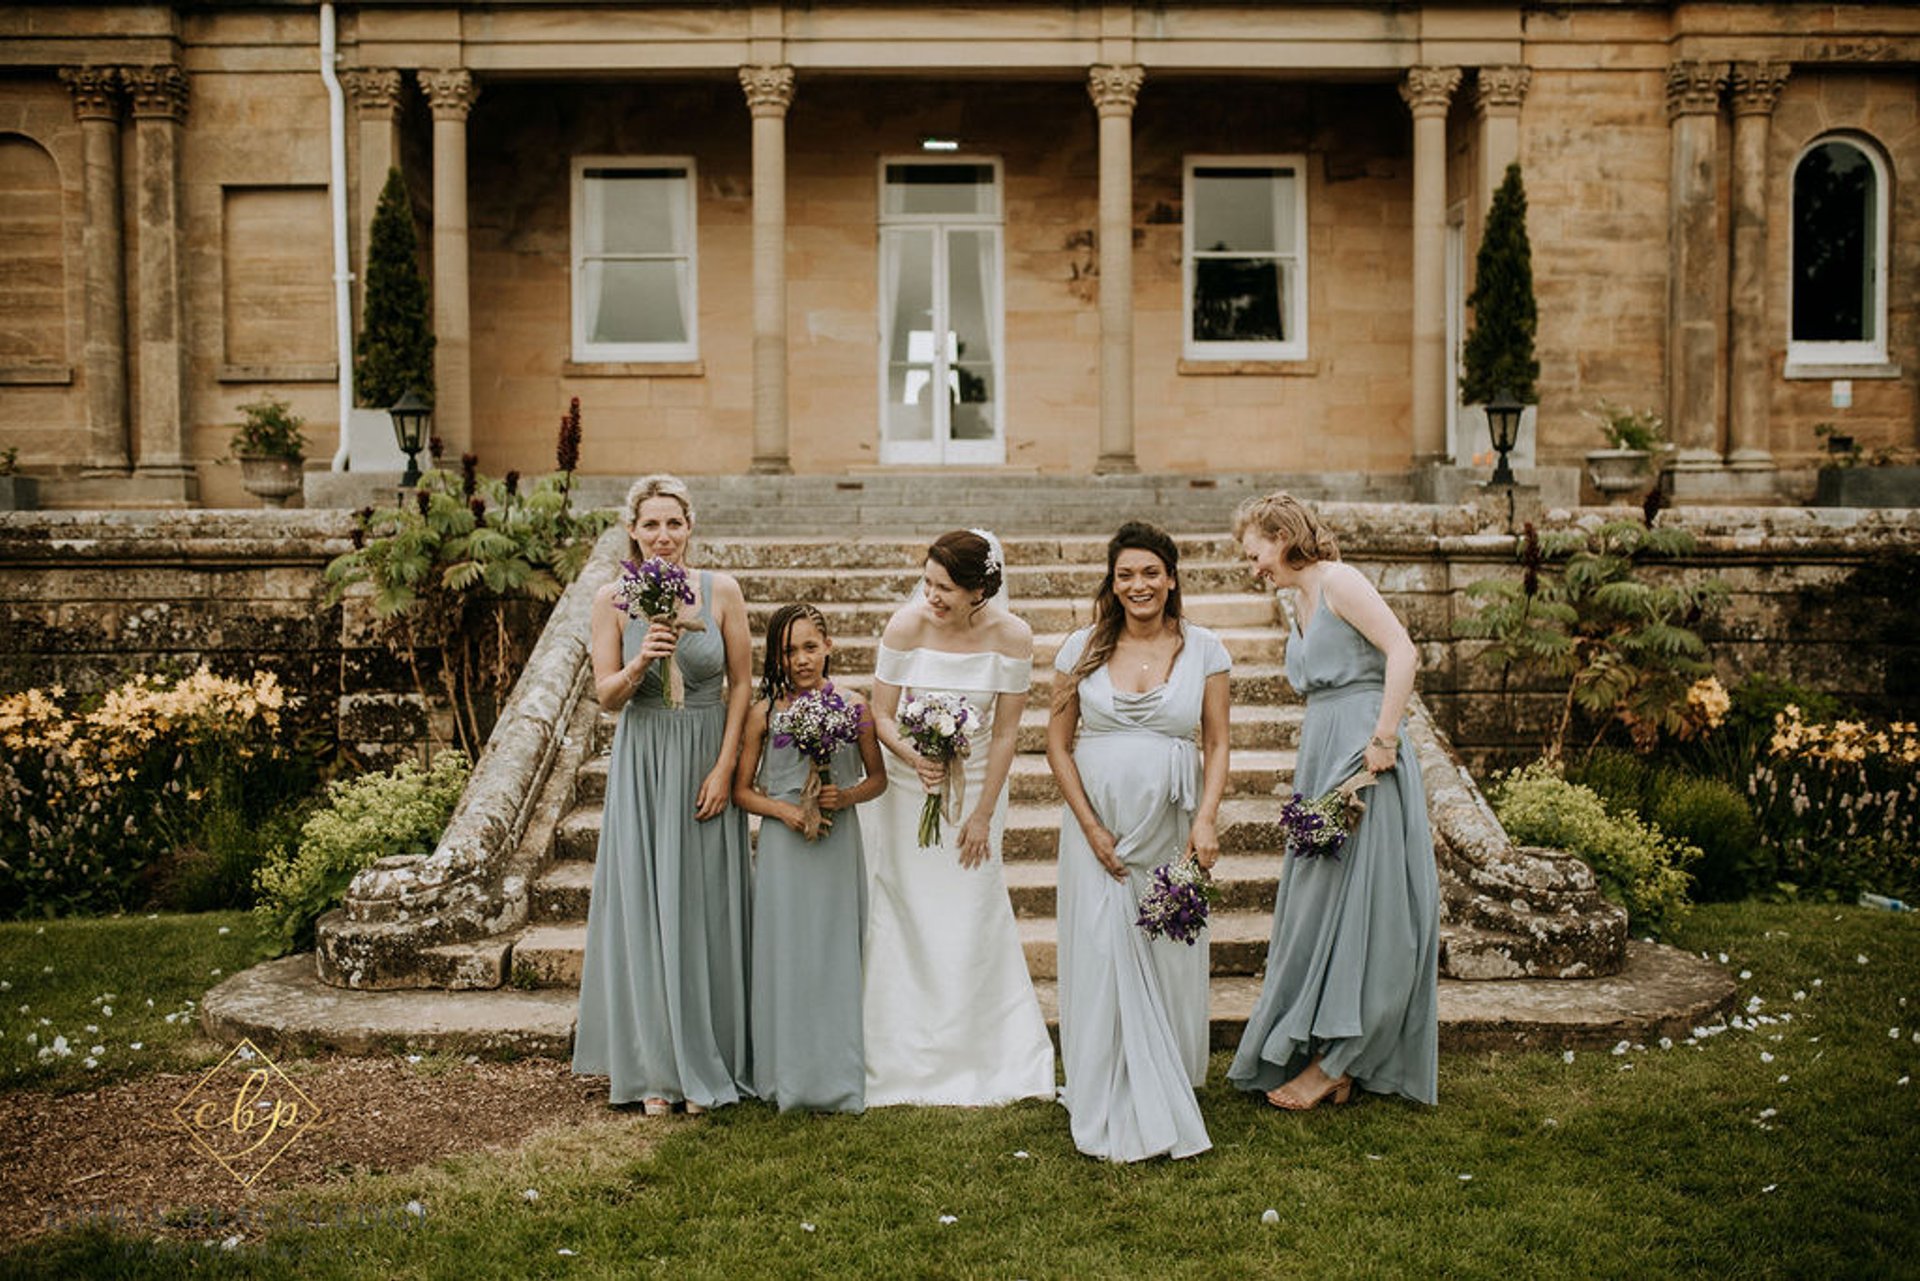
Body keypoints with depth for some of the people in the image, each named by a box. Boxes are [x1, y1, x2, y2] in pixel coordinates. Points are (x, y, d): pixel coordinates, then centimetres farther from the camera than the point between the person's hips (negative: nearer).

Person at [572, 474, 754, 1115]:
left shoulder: (721, 591, -3)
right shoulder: (613, 599, -2)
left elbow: (741, 684, 0)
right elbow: (607, 695, -3)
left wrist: (724, 768, -7)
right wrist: (641, 662, -23)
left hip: (707, 764, 0)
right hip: (641, 766, 0)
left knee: (704, 910, 4)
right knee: (643, 909, 2)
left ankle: (705, 1063, 16)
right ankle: (655, 1068, 13)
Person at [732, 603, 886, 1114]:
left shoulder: (853, 706, 1)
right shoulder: (765, 712, 0)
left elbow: (878, 777, 9)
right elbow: (741, 789, 4)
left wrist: (845, 797, -10)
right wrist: (785, 809, -12)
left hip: (838, 846, 0)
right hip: (783, 846, 0)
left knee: (836, 954, 4)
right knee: (784, 954, 3)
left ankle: (836, 1075, 15)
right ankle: (787, 1076, 14)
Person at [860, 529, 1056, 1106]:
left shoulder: (1012, 636, -16)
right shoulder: (907, 625, -18)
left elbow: (1006, 731, -7)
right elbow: (880, 714, -9)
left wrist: (983, 814, -6)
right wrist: (913, 757, -29)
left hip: (976, 784, 0)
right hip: (908, 788, 0)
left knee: (972, 920, 5)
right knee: (905, 919, 3)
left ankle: (981, 1064, 21)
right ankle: (907, 1063, 17)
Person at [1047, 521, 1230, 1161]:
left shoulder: (1203, 649, 2)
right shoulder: (1083, 649, 2)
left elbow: (1217, 746, 4)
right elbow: (1057, 743, 3)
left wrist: (1206, 819, -11)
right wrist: (1091, 827, -6)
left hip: (1172, 827, 0)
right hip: (1098, 825, 0)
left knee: (1170, 957, 4)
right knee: (1103, 955, -4)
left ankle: (1168, 1085, 23)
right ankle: (1117, 1113, 6)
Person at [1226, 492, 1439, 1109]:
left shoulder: (1337, 581, -8)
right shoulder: (1302, 600, 18)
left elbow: (1403, 653, -18)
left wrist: (1383, 739, -21)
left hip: (1362, 751, -10)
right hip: (1321, 752, 10)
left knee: (1356, 893, -4)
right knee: (1320, 896, 10)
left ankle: (1333, 1061, 2)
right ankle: (1330, 1057, 16)